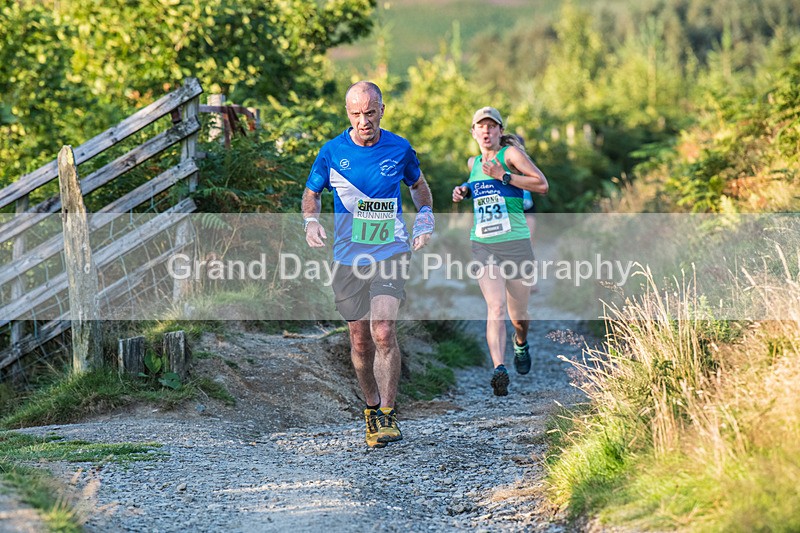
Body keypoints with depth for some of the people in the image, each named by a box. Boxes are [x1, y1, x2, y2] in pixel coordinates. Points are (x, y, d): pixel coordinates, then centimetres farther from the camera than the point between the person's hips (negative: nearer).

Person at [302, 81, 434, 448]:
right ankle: (371, 408, 26)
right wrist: (311, 221, -8)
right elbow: (311, 193, 12)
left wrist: (425, 218, 1)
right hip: (348, 256, 2)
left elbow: (418, 185, 18)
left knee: (383, 331, -17)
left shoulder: (399, 150, -1)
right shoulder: (332, 152, -2)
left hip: (391, 252, -2)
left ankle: (387, 413, -9)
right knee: (360, 340, 7)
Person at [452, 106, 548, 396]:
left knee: (518, 315, 9)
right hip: (483, 245, 3)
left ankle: (521, 344, 44)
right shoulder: (473, 163, 15)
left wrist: (503, 177, -15)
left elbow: (543, 185, -11)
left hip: (516, 243, -2)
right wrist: (463, 191, 16)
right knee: (496, 307, -19)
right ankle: (499, 369, -31)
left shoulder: (511, 153, -1)